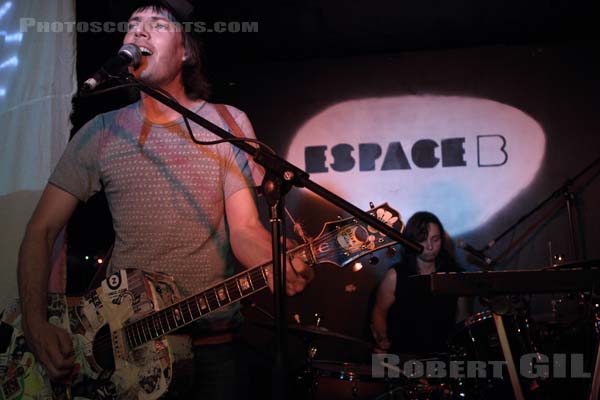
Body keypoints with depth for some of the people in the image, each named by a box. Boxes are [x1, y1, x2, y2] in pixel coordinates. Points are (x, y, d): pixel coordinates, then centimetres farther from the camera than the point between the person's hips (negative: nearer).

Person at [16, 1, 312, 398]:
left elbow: (244, 229, -7)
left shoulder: (228, 123, -2)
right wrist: (35, 322, -11)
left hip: (210, 335, -1)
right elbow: (43, 230, 2)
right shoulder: (101, 132, 3)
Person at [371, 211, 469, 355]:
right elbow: (379, 312, 7)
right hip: (401, 355, -2)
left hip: (443, 355, 2)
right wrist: (382, 340, -8)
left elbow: (462, 316, 13)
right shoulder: (395, 277, -4)